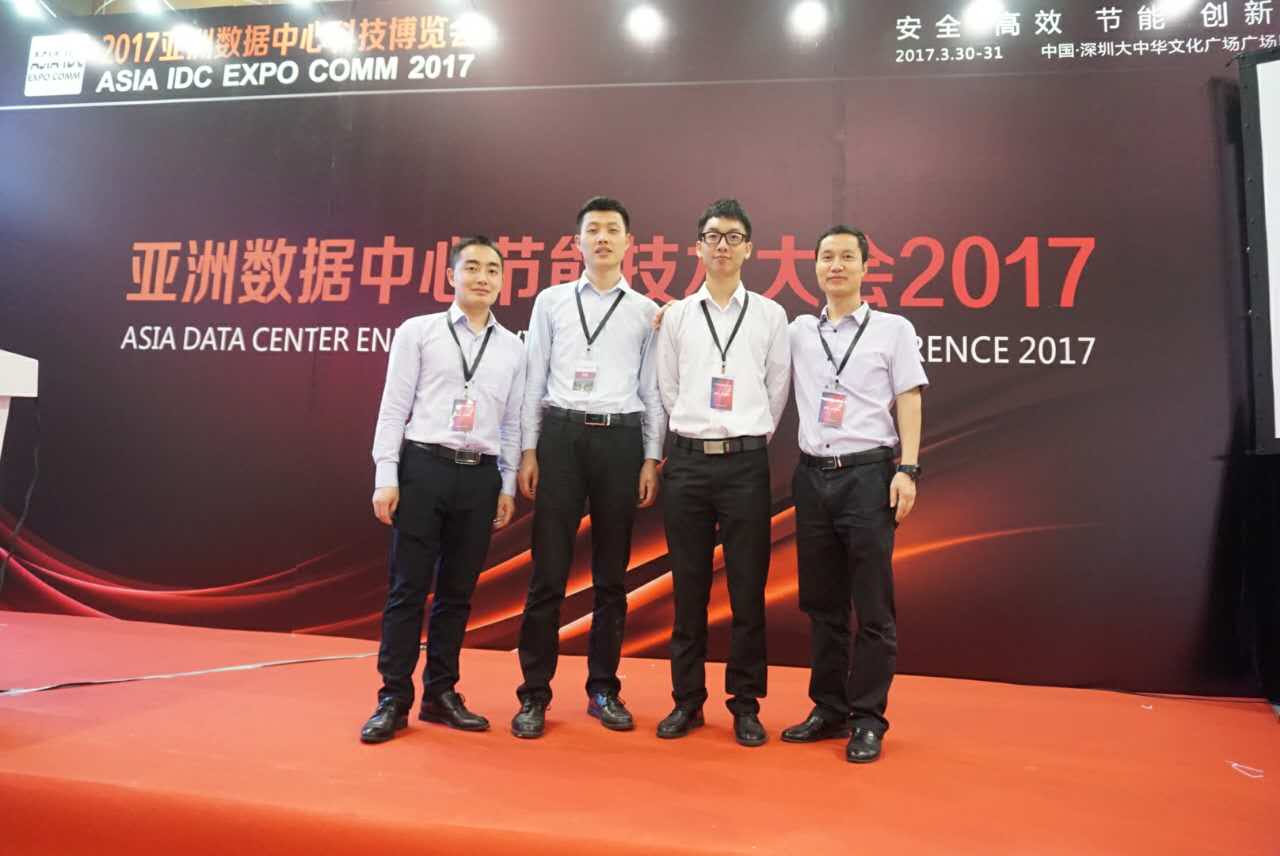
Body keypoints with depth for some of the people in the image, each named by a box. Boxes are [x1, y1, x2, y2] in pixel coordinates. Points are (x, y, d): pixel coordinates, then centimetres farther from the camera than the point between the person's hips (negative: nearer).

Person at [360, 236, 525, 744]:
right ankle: (393, 700, 13)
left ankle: (441, 694, 22)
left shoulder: (513, 348, 12)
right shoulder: (417, 332, 4)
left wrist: (508, 486, 6)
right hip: (423, 465, -3)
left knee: (458, 591, 9)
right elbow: (394, 407, 0)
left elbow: (512, 423, 11)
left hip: (480, 475, 3)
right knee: (408, 587, 1)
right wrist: (386, 477, -6)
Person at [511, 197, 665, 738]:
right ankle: (535, 693, 12)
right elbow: (535, 381, 7)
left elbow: (653, 391, 7)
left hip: (620, 439, 1)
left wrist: (652, 459, 1)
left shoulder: (645, 311, 9)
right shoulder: (551, 302, 9)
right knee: (548, 571, 0)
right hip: (561, 435, 0)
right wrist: (528, 450, 0)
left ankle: (603, 689, 22)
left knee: (611, 573, 8)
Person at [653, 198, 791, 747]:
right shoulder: (676, 315, 8)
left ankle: (745, 704, 16)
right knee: (689, 587, 7)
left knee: (747, 588, 3)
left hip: (746, 461, -1)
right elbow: (667, 389, 12)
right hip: (687, 460, 1)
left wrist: (749, 440, 9)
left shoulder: (770, 315, 6)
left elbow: (777, 389, 9)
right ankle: (687, 700, 19)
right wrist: (697, 437, 11)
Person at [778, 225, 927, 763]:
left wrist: (907, 468, -10)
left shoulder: (893, 329, 5)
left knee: (872, 607, 0)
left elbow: (908, 401, 1)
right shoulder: (798, 331, 12)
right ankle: (828, 709, 23)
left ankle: (868, 719, 12)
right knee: (821, 603, 10)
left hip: (868, 474, -3)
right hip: (812, 475, 4)